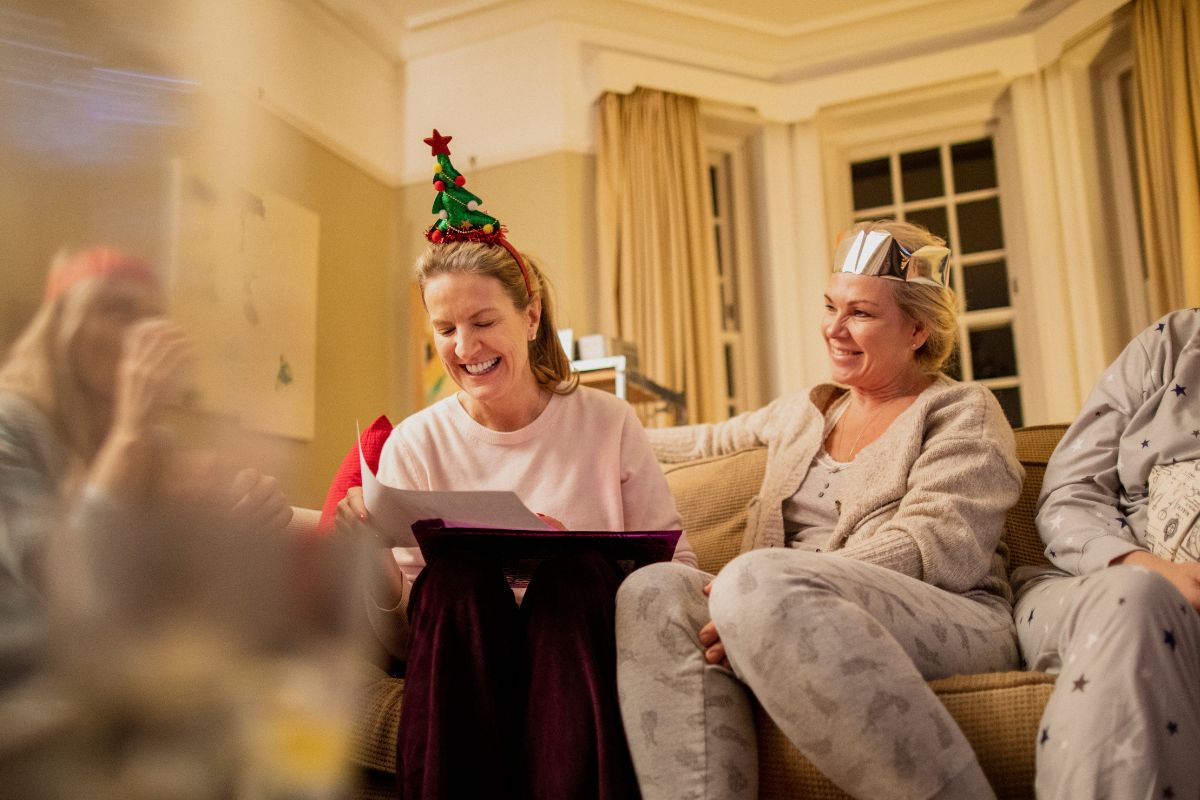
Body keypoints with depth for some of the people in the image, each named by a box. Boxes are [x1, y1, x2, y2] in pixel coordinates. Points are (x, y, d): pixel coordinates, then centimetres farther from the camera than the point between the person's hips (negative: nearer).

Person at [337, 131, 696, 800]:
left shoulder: (607, 424, 3)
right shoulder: (415, 445, 3)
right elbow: (402, 638, 1)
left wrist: (580, 558, -17)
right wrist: (376, 561, -21)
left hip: (582, 652, 0)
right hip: (460, 667, 1)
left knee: (573, 572, -32)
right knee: (458, 574, -31)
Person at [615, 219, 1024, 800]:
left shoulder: (961, 413, 6)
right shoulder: (802, 414, 25)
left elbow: (939, 546, -10)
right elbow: (715, 439, 42)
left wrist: (765, 591, -22)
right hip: (784, 620, 5)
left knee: (758, 581, -35)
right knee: (655, 590, -22)